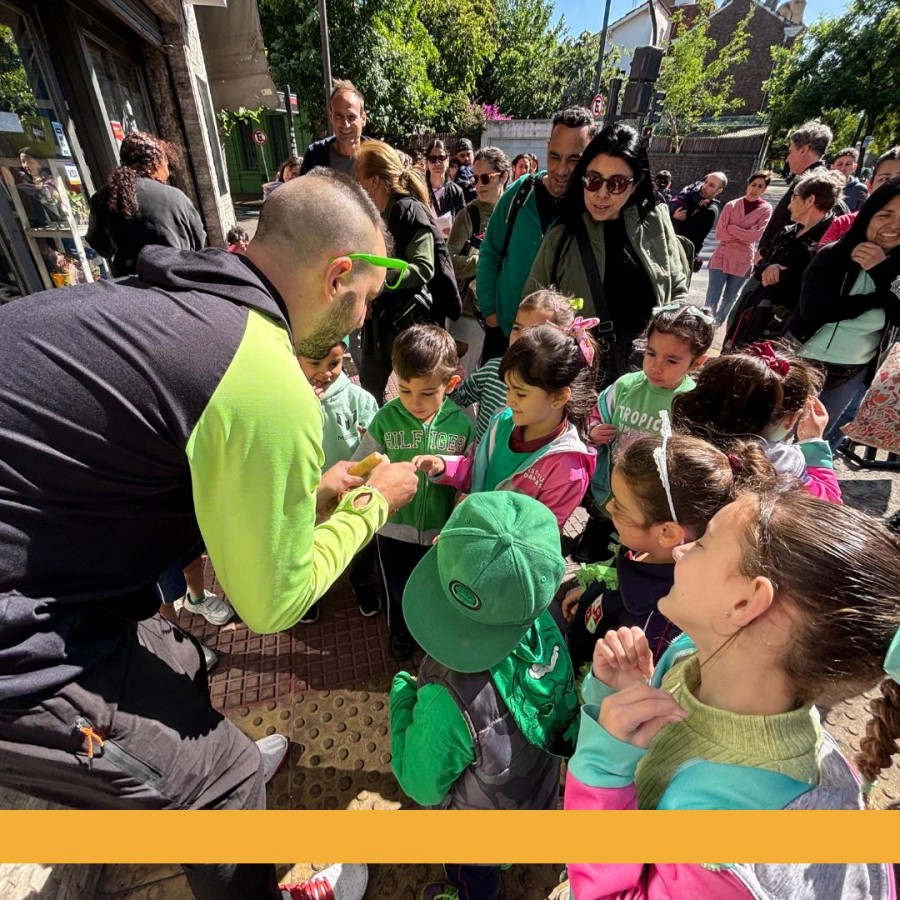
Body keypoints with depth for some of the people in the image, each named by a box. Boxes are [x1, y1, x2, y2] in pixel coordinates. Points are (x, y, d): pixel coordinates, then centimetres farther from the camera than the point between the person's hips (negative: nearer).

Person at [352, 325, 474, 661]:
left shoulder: (462, 424, -15)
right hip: (395, 529, 0)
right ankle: (399, 631, 57)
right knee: (398, 590, 25)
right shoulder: (386, 419, -16)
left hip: (442, 530, 0)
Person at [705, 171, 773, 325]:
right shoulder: (731, 205, 1)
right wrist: (744, 234, -12)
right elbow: (720, 233, -6)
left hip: (742, 261, 1)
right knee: (711, 300, -8)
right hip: (721, 258, 0)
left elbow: (755, 235, -12)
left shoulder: (766, 209, -1)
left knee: (729, 300, 11)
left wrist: (731, 228, -10)